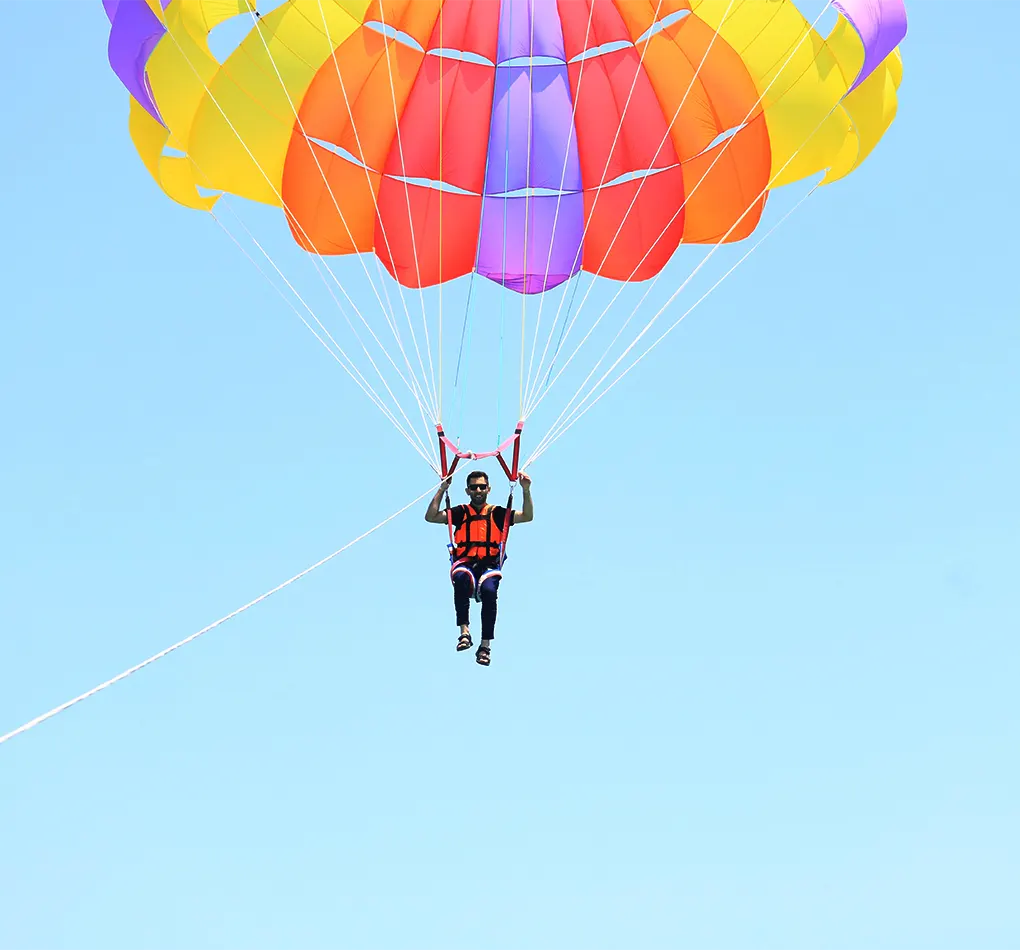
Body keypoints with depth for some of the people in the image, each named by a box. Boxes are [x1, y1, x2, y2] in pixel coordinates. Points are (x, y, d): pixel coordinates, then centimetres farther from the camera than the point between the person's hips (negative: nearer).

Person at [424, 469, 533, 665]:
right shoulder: (460, 513, 15)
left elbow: (527, 517, 10)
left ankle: (486, 645, -26)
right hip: (465, 562, 0)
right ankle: (464, 632, -37)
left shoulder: (498, 513, 16)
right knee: (461, 578, -38)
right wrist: (442, 490, 2)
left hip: (489, 564, 0)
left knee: (489, 590, -33)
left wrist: (526, 490, 0)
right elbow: (430, 517, 6)